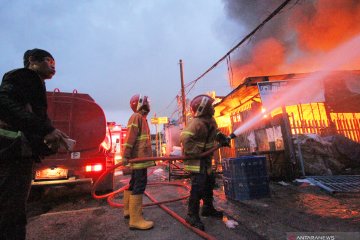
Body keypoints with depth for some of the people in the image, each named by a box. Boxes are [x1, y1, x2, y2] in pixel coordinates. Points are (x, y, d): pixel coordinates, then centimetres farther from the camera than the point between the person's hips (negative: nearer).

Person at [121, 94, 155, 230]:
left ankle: (128, 210, 31)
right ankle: (135, 219, -6)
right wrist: (125, 156, -25)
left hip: (140, 157, 11)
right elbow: (130, 137, -21)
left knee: (134, 183, 18)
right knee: (139, 184, -11)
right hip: (138, 157, -11)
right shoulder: (137, 117, -12)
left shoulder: (141, 118, 19)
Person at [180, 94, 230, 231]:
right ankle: (192, 215, 6)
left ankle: (208, 208, 37)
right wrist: (195, 154, -30)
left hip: (205, 158, 11)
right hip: (195, 159, -10)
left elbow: (214, 132, 21)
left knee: (209, 182, 19)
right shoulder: (197, 123, -26)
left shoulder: (209, 120, 5)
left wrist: (222, 137, 1)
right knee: (198, 186, -11)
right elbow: (185, 138, -34)